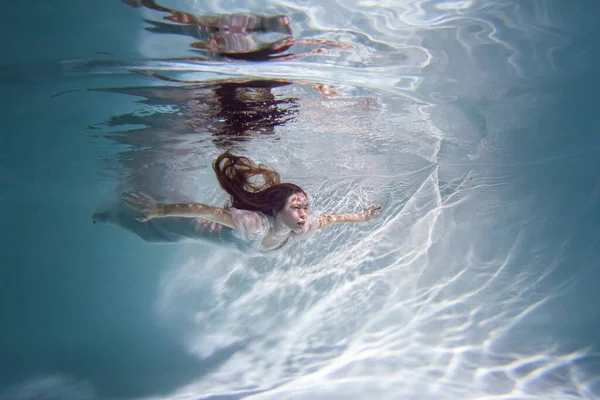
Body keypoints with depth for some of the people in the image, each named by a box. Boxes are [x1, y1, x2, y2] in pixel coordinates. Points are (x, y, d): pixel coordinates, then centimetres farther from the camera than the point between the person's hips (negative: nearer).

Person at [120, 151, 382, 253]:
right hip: (214, 231, -6)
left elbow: (329, 218, -7)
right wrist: (159, 210, -51)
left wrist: (360, 217, 1)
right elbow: (207, 211, -48)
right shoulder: (255, 223, -46)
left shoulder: (303, 226, -26)